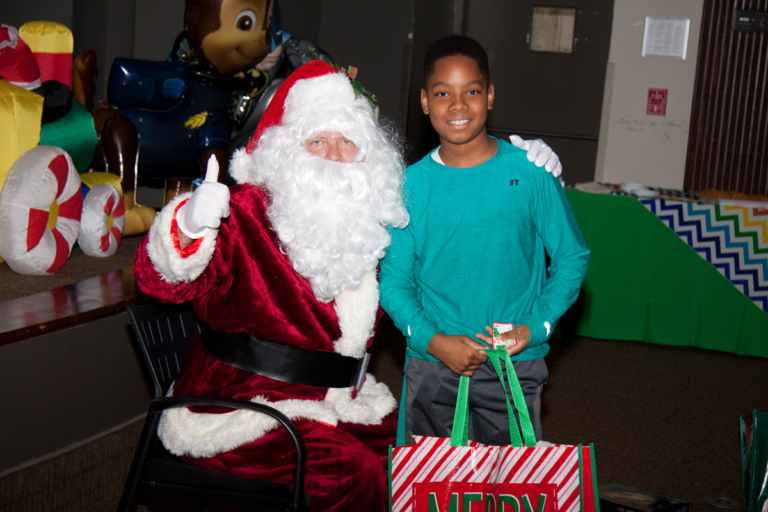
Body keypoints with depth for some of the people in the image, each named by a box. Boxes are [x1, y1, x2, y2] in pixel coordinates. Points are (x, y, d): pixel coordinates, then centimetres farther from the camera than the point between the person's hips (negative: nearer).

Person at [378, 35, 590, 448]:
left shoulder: (530, 172, -5)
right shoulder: (412, 184, -2)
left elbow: (572, 258, 2)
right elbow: (393, 281, 3)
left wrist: (535, 327, -10)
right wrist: (433, 340, -12)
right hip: (430, 364, 1)